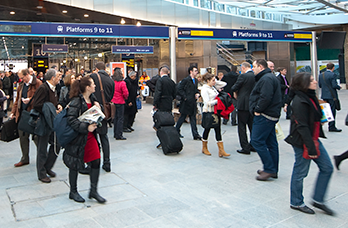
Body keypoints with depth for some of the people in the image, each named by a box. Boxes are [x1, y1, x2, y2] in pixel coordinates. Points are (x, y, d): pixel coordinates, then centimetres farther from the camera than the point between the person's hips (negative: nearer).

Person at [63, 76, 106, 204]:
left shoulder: (92, 98, 8)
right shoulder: (76, 101, -18)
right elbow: (71, 119, -25)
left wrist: (97, 107, -1)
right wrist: (86, 127, -29)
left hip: (90, 136, 7)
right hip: (78, 137, -7)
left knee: (96, 161, 4)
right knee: (75, 165, 7)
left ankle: (93, 191, 18)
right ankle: (73, 192, 25)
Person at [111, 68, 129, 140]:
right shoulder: (122, 83, -17)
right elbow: (125, 93, -14)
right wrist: (125, 98, 6)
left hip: (113, 101, 6)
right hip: (120, 102, -6)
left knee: (115, 117, 16)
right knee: (120, 118, 1)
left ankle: (115, 134, 24)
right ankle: (119, 135, 1)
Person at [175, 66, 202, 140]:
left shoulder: (196, 80, 14)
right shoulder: (186, 80, -11)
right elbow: (179, 89, -14)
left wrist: (197, 94, 5)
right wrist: (185, 97, -16)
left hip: (193, 103, 7)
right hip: (186, 102, -7)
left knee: (193, 118, 6)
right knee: (182, 117, 5)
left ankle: (195, 135, 6)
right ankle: (176, 131, 23)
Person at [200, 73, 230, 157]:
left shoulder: (213, 88, 15)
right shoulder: (204, 89, -10)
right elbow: (208, 103, -17)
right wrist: (218, 100, -17)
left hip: (215, 112, 7)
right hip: (208, 112, -7)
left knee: (218, 130, 2)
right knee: (207, 129, 6)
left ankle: (221, 150, 0)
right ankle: (204, 148, 24)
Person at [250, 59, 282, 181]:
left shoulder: (266, 79, -14)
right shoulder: (269, 77, 21)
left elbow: (265, 97, -26)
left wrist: (257, 110, -16)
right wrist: (258, 109, 15)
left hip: (264, 116, -11)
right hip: (272, 115, 11)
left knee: (257, 140, -10)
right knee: (271, 142, 12)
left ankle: (269, 169, -7)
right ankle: (273, 170, 19)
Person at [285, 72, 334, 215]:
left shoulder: (310, 97, 10)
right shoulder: (300, 101, -20)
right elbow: (302, 127, -23)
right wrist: (311, 148, -23)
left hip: (313, 139, 10)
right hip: (302, 142, -10)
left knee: (327, 168, 11)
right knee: (300, 172, 4)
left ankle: (318, 200, 23)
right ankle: (296, 203, 22)